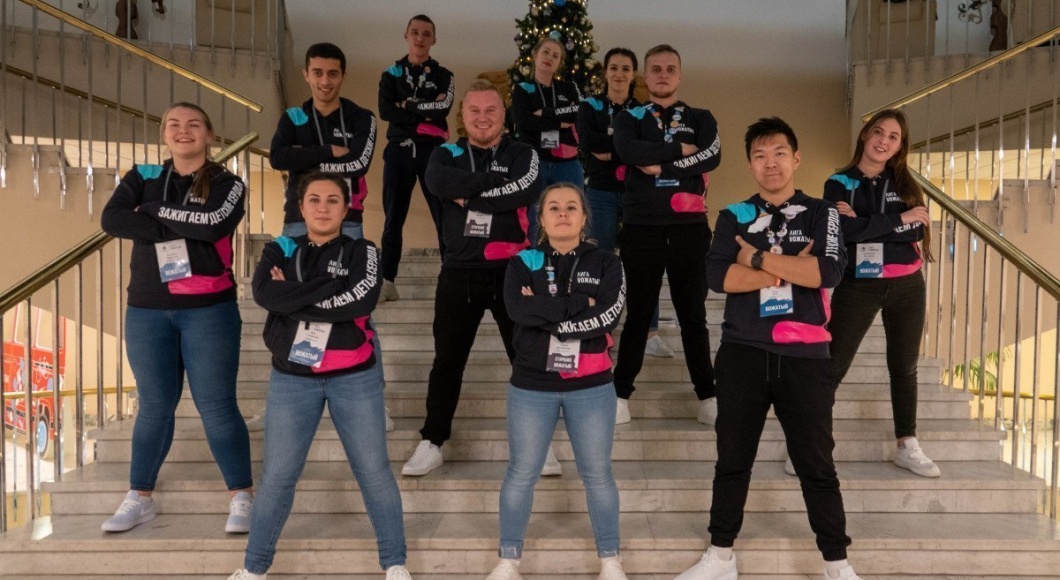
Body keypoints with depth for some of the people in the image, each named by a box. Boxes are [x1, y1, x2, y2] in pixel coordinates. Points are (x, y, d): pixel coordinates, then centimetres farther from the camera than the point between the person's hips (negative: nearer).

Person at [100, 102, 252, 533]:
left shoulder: (227, 184, 0)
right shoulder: (143, 177, 8)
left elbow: (213, 224, -21)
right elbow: (111, 219, -10)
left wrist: (153, 209, -10)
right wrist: (179, 228, -17)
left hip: (209, 311, -3)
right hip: (147, 312, 3)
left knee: (216, 405, 0)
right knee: (154, 406, 10)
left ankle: (241, 497, 12)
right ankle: (139, 498, 25)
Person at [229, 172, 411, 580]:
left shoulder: (362, 252, 1)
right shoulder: (280, 250, 5)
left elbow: (362, 301, -19)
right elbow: (265, 295, -15)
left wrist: (295, 297, -15)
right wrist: (332, 285, -18)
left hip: (354, 378, -1)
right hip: (292, 379, 1)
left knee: (374, 471, 5)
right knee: (278, 475, 6)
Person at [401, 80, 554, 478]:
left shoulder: (522, 155, 4)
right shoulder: (447, 154, 9)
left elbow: (524, 192, -18)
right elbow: (437, 182, -15)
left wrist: (468, 194, -13)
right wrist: (494, 183, -17)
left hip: (511, 272, -1)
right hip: (458, 272, 1)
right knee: (447, 361, 7)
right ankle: (432, 444, 18)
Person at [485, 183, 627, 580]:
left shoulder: (606, 264, 1)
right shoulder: (522, 263, 1)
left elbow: (607, 317, -16)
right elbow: (517, 309, -19)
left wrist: (545, 314, -16)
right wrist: (580, 303, -19)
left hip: (591, 387, 0)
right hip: (532, 386, 0)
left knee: (597, 473, 8)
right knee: (522, 473, 8)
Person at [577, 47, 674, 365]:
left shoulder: (643, 110, 8)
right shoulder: (589, 107, 4)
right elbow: (587, 145, -13)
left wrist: (610, 151, -13)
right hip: (601, 193, -1)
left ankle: (651, 334, 8)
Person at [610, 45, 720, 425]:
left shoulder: (700, 118, 11)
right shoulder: (629, 118, 9)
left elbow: (712, 157, -10)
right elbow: (628, 152, -15)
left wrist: (659, 166, -13)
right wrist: (680, 149, -12)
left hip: (689, 227, 1)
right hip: (641, 227, -1)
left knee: (693, 313, 7)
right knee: (639, 312, 5)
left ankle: (707, 395, 16)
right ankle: (621, 393, 15)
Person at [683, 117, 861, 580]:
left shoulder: (821, 214, 5)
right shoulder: (733, 217, 7)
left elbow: (829, 272, -13)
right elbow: (717, 276, -10)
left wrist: (759, 258, -11)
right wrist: (791, 268, -13)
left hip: (804, 356, -1)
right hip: (742, 354, 1)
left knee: (816, 464, 6)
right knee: (732, 459, 11)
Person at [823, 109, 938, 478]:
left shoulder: (905, 184, 7)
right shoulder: (838, 184, -2)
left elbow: (918, 232, -9)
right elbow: (844, 231, -19)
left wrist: (865, 223, -18)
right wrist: (898, 219, -14)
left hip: (906, 286, 4)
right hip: (857, 286, -3)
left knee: (904, 366, 11)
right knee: (833, 364, -4)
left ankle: (907, 447, 23)